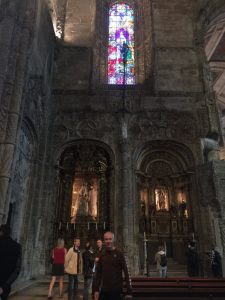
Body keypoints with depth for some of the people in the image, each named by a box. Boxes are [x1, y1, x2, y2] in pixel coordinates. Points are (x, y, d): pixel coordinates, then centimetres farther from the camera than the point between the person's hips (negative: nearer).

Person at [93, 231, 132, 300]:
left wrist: (129, 290, -12)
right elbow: (98, 273, 10)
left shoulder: (119, 254, -7)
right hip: (104, 290, 4)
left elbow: (126, 272, -8)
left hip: (116, 290, -4)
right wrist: (96, 289, 6)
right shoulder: (102, 255, 6)